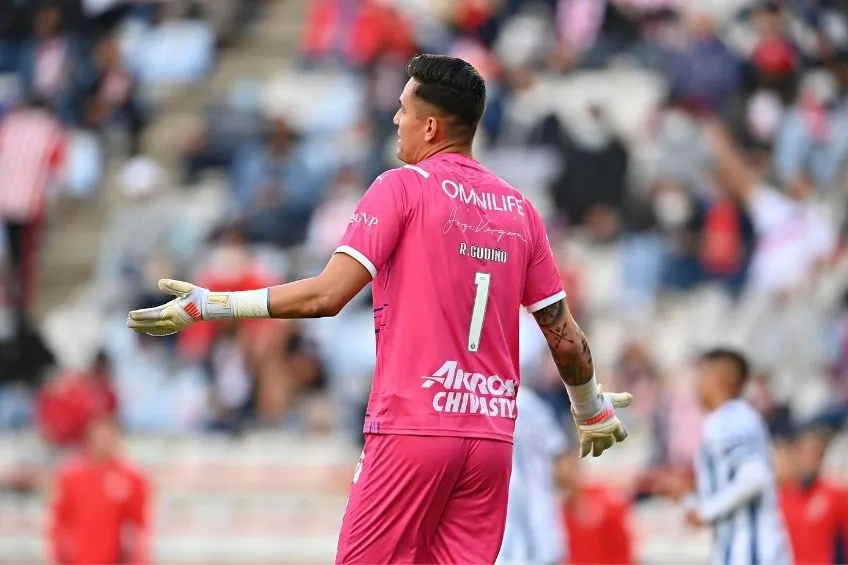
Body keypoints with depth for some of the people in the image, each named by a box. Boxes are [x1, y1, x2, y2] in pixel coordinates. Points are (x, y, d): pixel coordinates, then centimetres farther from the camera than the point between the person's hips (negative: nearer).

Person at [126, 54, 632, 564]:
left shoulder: (404, 187, -3)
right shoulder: (520, 209, 12)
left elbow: (326, 297, -12)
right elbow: (566, 338, 15)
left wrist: (210, 305, -8)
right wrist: (593, 409, 33)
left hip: (413, 426, -5)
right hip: (492, 437, 5)